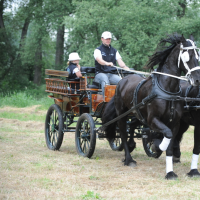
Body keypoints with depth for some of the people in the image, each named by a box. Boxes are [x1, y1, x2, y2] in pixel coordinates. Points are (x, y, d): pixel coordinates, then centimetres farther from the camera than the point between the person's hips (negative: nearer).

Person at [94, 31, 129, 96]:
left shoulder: (114, 51, 22)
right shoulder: (98, 50, 7)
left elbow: (120, 61, 7)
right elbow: (99, 60, -15)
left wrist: (126, 68, -16)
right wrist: (107, 63, -38)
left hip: (112, 74, 4)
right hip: (101, 73, -4)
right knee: (105, 81, -40)